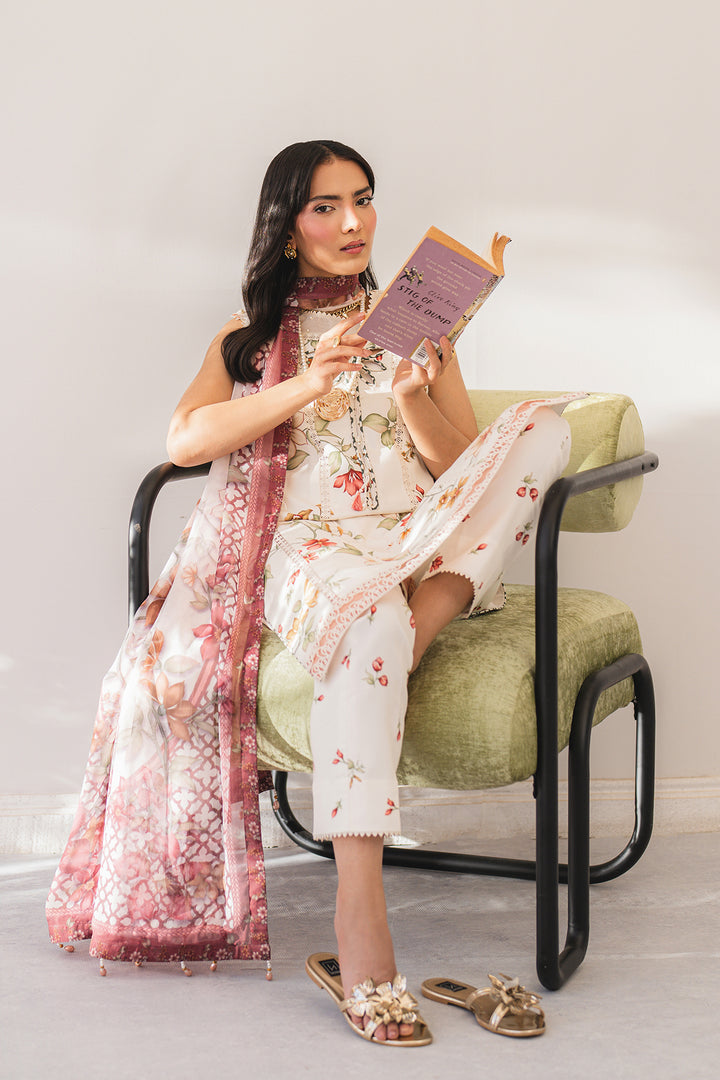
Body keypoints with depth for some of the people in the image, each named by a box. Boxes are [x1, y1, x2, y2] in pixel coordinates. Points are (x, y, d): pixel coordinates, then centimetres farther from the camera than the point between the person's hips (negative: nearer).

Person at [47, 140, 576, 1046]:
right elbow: (183, 439, -1)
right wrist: (308, 386, -14)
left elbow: (465, 469, 10)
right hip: (304, 542, -3)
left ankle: (428, 622, -35)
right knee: (370, 622, -40)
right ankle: (359, 926, -46)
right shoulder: (250, 334, 20)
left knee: (544, 423, -21)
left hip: (418, 545, 3)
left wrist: (411, 398, -10)